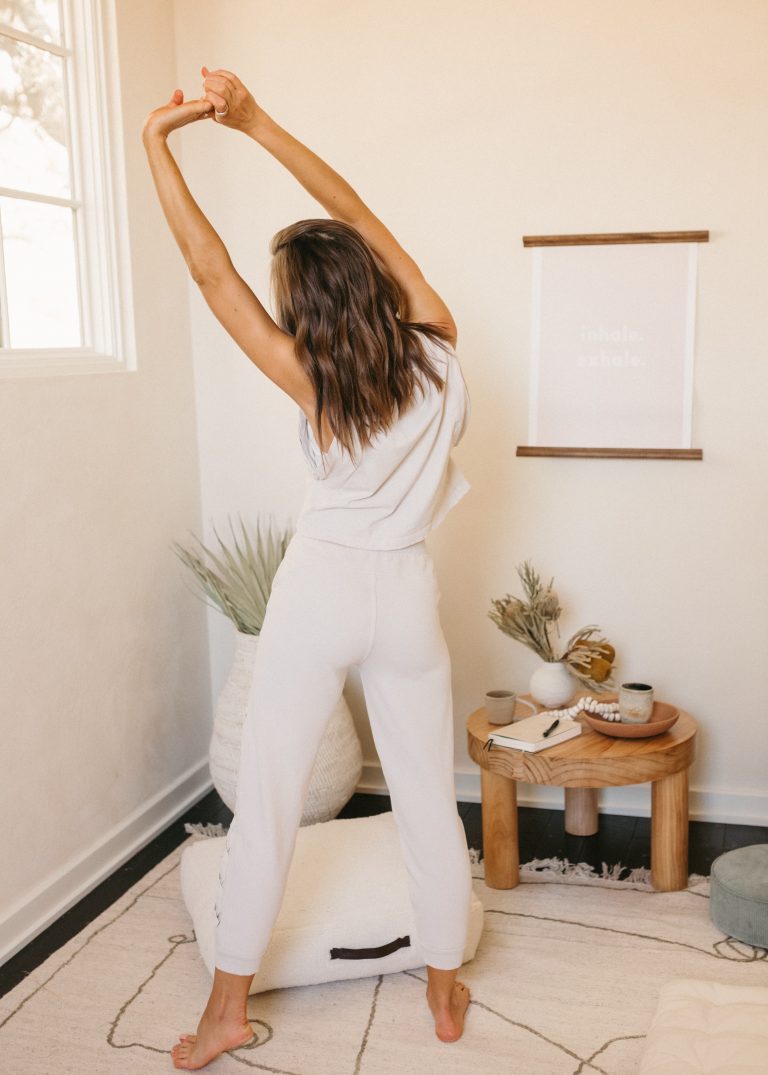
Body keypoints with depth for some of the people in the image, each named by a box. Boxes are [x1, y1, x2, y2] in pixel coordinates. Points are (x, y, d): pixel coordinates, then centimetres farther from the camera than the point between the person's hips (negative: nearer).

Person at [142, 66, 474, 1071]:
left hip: (319, 592, -2)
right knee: (428, 799, 14)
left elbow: (211, 271, -11)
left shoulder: (313, 381, -14)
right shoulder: (435, 346, -7)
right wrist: (255, 121, -3)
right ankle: (445, 990, 29)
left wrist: (158, 144, -6)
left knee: (266, 800, 9)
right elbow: (355, 210, -2)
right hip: (407, 595, 3)